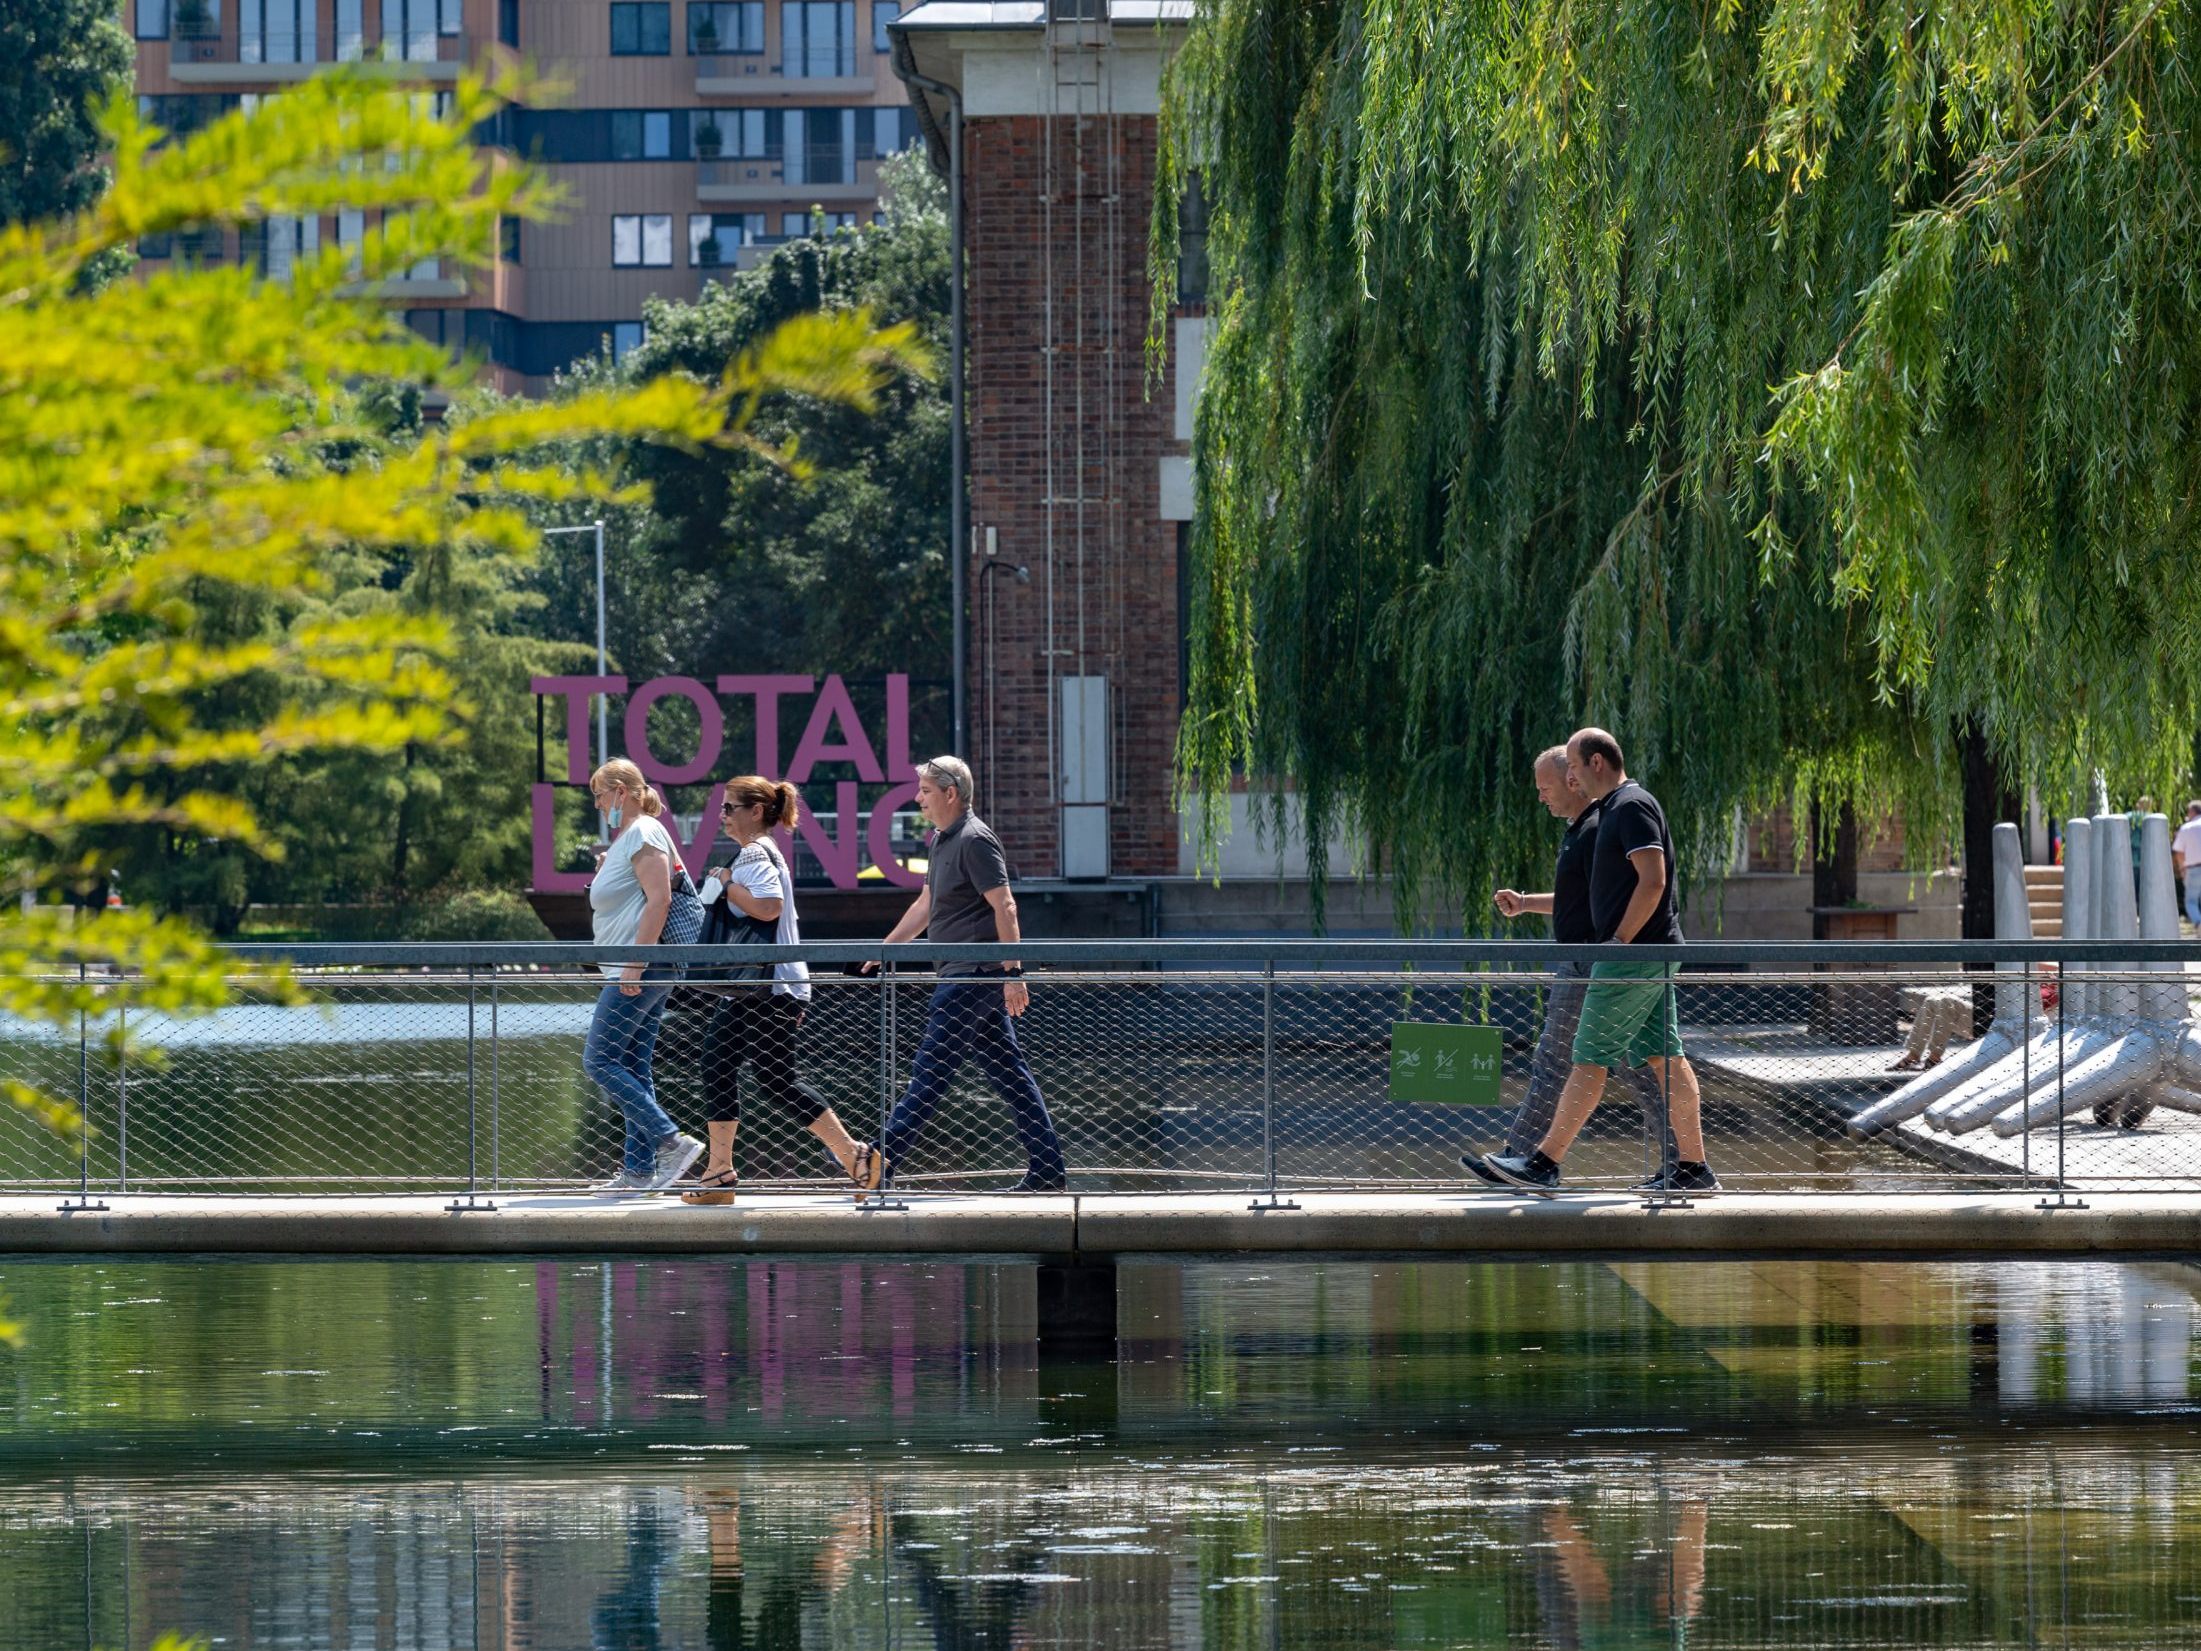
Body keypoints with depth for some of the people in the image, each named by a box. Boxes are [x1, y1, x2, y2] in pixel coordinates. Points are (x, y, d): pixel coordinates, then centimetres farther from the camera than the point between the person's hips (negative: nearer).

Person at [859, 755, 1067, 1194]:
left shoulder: (974, 840, -12)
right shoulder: (943, 840, 18)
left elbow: (1005, 906, -19)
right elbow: (925, 906, 30)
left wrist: (1013, 973, -24)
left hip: (972, 976, -10)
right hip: (963, 974, 10)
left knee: (930, 1071, -9)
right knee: (1011, 1074, 8)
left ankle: (882, 1158, -10)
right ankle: (1047, 1170, 9)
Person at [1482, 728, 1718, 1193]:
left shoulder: (1631, 807, -13)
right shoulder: (1616, 808, 19)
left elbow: (1653, 880, -21)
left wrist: (1619, 941, -19)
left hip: (1631, 956, -10)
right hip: (1651, 956, 10)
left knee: (1590, 1059, -6)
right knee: (1665, 1059, 7)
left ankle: (1545, 1164, -4)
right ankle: (1694, 1168, 5)